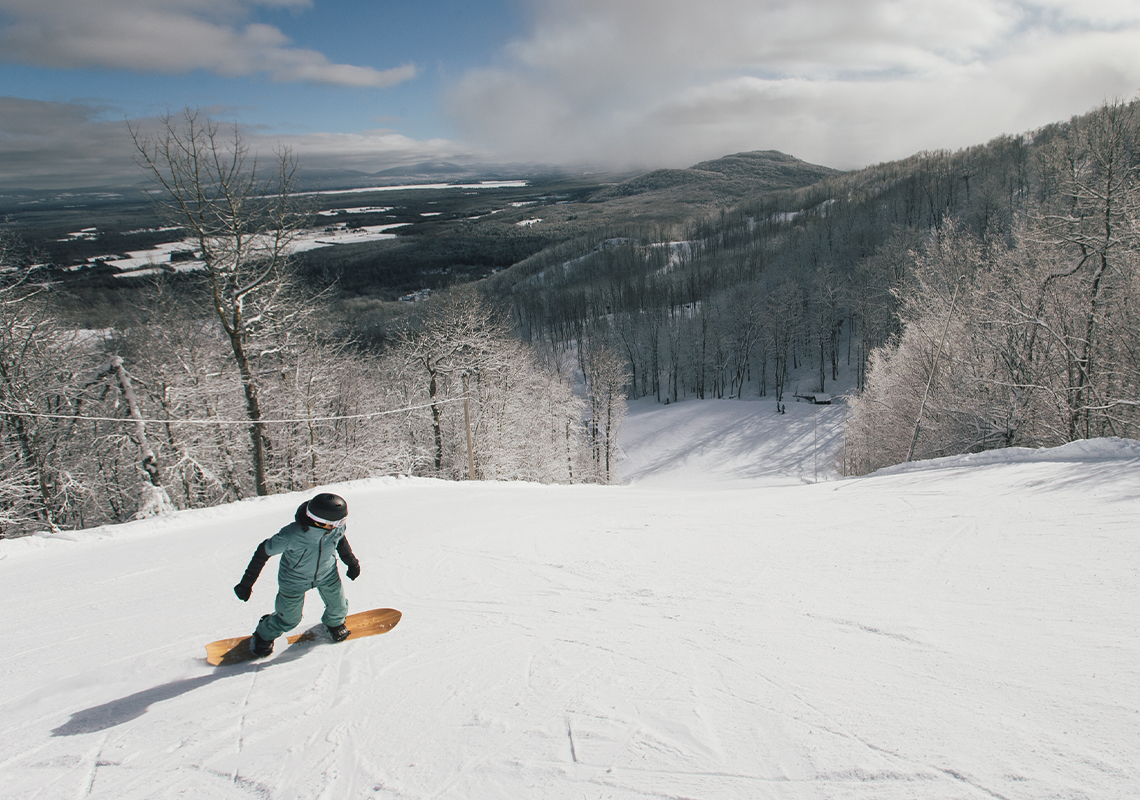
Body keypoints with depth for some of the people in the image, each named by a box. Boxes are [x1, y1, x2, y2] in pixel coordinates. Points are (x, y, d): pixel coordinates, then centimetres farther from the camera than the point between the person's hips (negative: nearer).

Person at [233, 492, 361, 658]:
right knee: (289, 620, 15)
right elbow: (264, 551, -23)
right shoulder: (291, 535, -41)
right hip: (294, 581, -3)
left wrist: (351, 561, 5)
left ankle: (334, 623, 55)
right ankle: (264, 635, 49)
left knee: (339, 608, 18)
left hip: (327, 574, 4)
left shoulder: (338, 525, -29)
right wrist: (246, 583, -15)